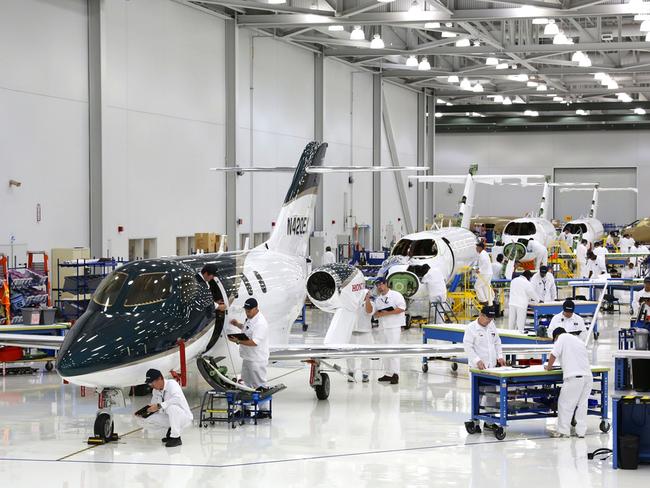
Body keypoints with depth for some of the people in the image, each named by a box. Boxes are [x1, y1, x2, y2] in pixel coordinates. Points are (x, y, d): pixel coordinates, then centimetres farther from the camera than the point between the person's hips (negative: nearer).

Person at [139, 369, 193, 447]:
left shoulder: (171, 384, -20)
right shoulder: (155, 391, 1)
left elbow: (178, 398, -38)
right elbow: (153, 405, 9)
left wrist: (159, 406, -40)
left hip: (184, 417, -7)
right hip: (169, 417, 7)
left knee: (172, 407, -38)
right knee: (148, 421, -9)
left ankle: (176, 438, -26)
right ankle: (171, 429, 9)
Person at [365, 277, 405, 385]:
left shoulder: (395, 295, -3)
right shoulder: (378, 299, 18)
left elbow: (401, 308, -14)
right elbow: (369, 310, 10)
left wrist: (387, 313, -15)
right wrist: (367, 299, -6)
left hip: (394, 326, -8)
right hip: (383, 327, 8)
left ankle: (395, 374, -16)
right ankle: (388, 374, 16)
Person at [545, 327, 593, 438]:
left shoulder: (562, 338, 6)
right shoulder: (579, 340, 26)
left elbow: (554, 354, -2)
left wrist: (549, 367, 13)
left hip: (574, 376, -7)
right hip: (588, 376, 7)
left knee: (565, 404, 1)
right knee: (582, 404, 12)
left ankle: (563, 431, 2)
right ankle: (581, 431, 11)